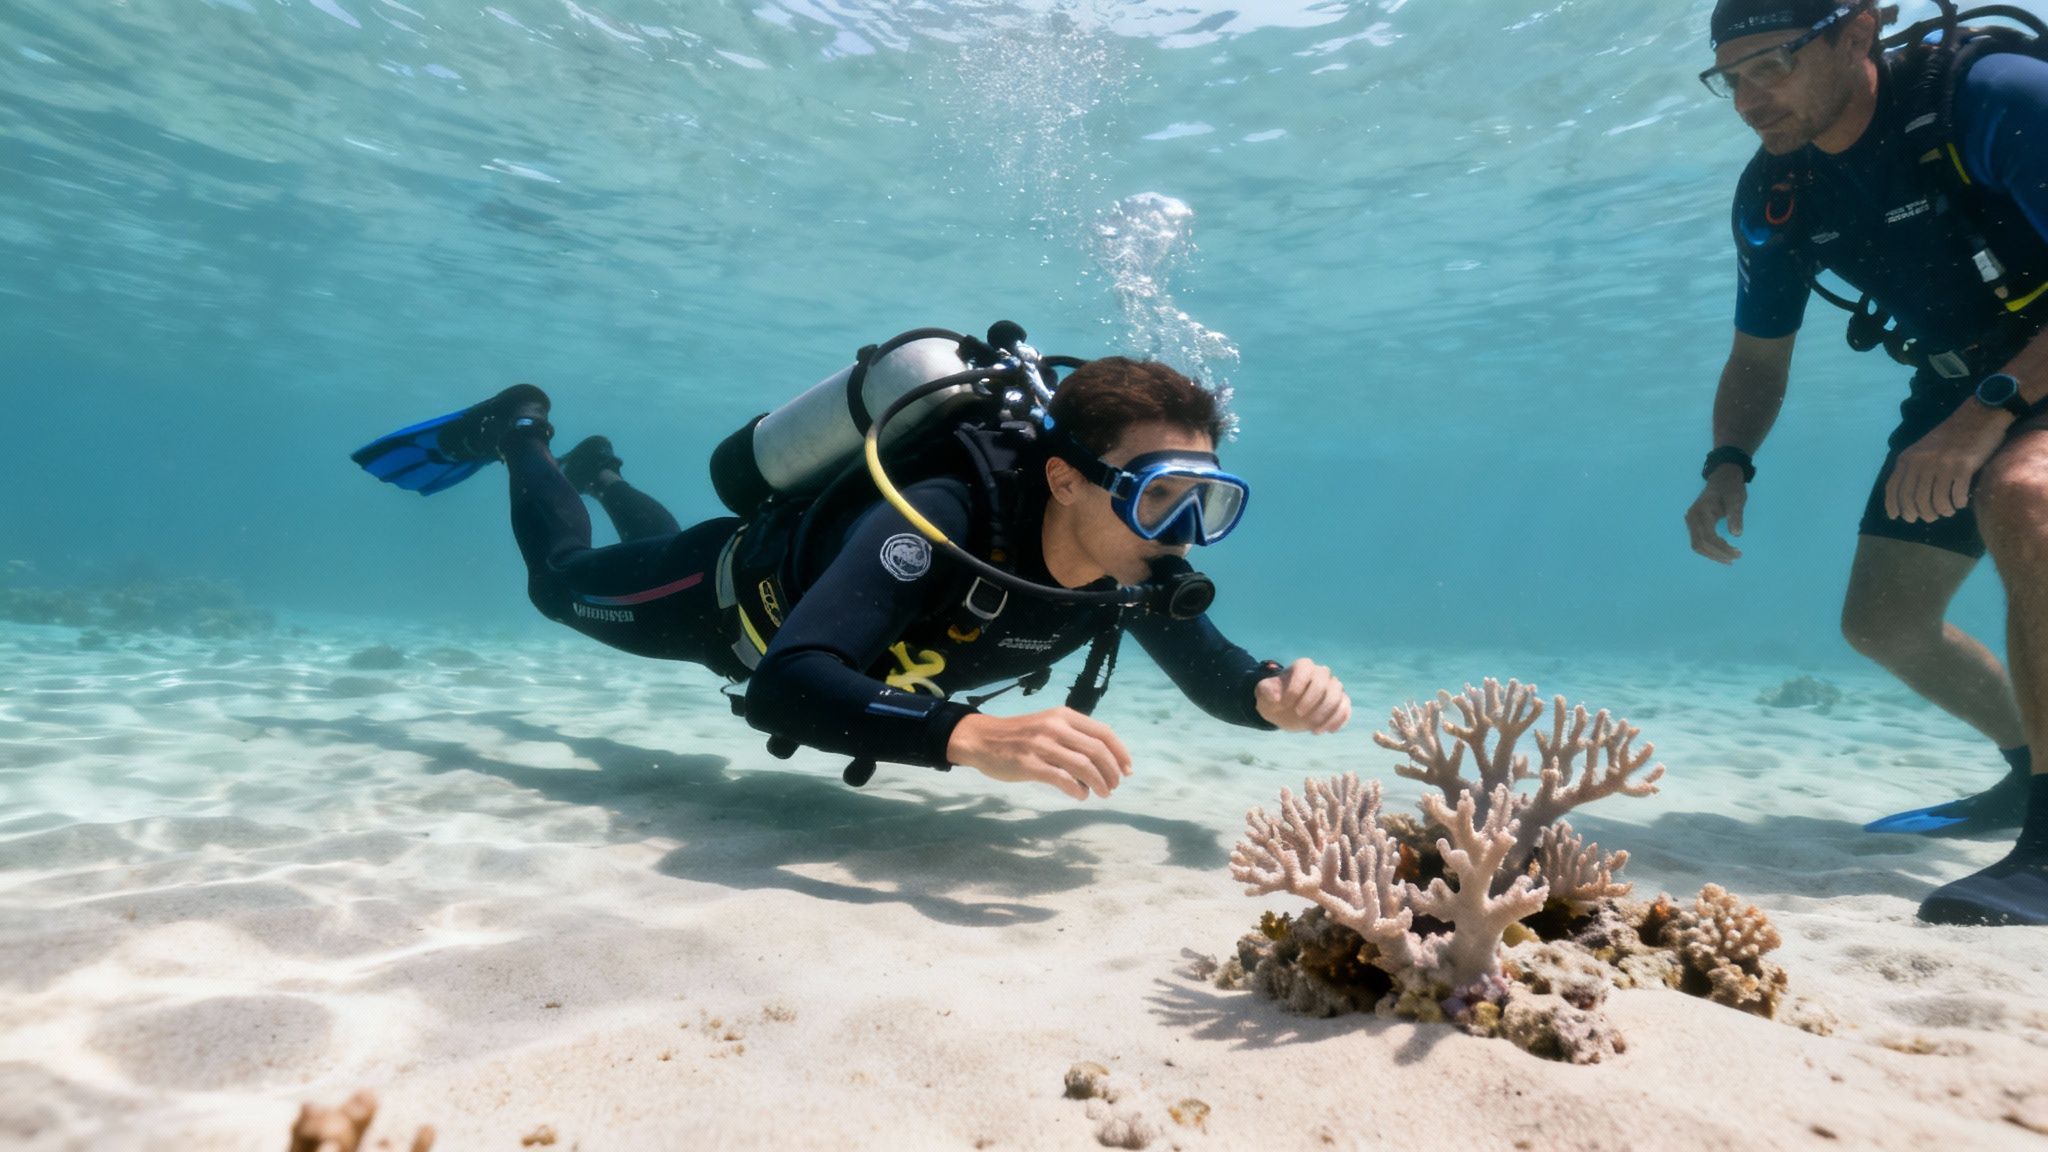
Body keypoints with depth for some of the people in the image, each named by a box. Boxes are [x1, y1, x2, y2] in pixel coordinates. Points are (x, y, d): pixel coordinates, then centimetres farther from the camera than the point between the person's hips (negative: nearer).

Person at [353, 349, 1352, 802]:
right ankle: (517, 433, 46)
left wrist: (1275, 692, -40)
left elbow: (1216, 678, -16)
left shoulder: (1134, 567, -29)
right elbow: (783, 689, -58)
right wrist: (973, 735, -73)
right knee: (562, 582, 22)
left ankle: (598, 471, 63)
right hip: (738, 592, -6)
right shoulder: (943, 523, -49)